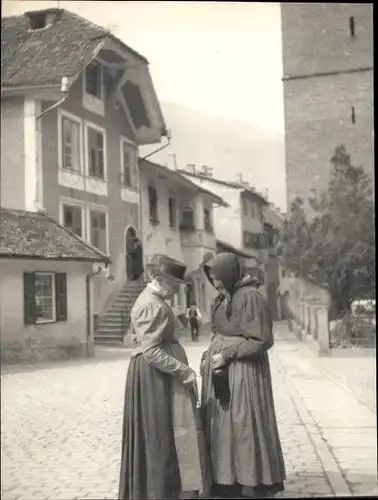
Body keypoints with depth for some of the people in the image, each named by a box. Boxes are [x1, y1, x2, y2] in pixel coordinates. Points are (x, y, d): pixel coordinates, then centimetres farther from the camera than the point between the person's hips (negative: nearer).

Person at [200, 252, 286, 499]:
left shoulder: (250, 296, -15)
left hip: (243, 372, -8)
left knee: (244, 426, -1)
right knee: (223, 425, 11)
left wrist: (226, 355, -16)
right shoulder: (225, 297, 11)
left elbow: (261, 340, -18)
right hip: (223, 372, 9)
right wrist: (210, 355, 2)